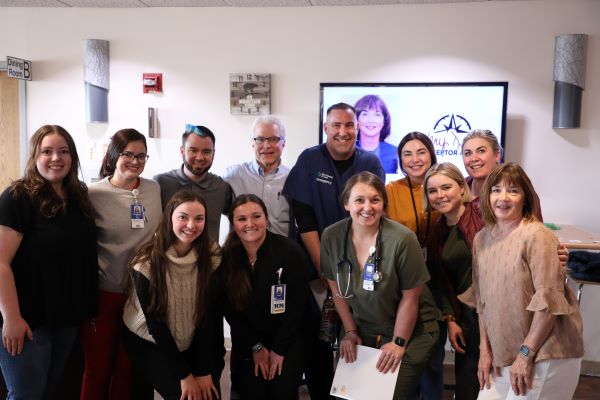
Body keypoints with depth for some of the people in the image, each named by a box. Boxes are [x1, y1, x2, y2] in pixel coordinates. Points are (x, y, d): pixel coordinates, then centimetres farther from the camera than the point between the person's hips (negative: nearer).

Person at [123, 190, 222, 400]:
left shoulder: (212, 256, -10)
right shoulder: (147, 261, -19)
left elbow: (209, 315, -9)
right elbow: (155, 321, -16)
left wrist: (204, 370, -13)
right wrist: (185, 375, -16)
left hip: (193, 344, 3)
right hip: (149, 344, -3)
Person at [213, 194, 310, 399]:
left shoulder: (290, 252, -18)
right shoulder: (226, 258, -10)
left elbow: (297, 305, -12)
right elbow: (228, 308, -2)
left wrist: (278, 349, -9)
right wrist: (256, 346, -3)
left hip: (288, 338, -2)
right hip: (247, 341, 2)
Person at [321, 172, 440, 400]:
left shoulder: (402, 240, -23)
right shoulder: (331, 237, -11)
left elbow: (409, 298, -15)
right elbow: (337, 289, 2)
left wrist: (398, 342, -9)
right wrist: (350, 331, 5)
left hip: (410, 333, -3)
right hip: (362, 332, 4)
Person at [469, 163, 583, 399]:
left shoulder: (537, 235, -14)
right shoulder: (482, 239, 6)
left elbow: (549, 300, -18)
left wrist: (526, 353, -16)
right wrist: (484, 349, 7)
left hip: (546, 356, -6)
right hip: (503, 356, 6)